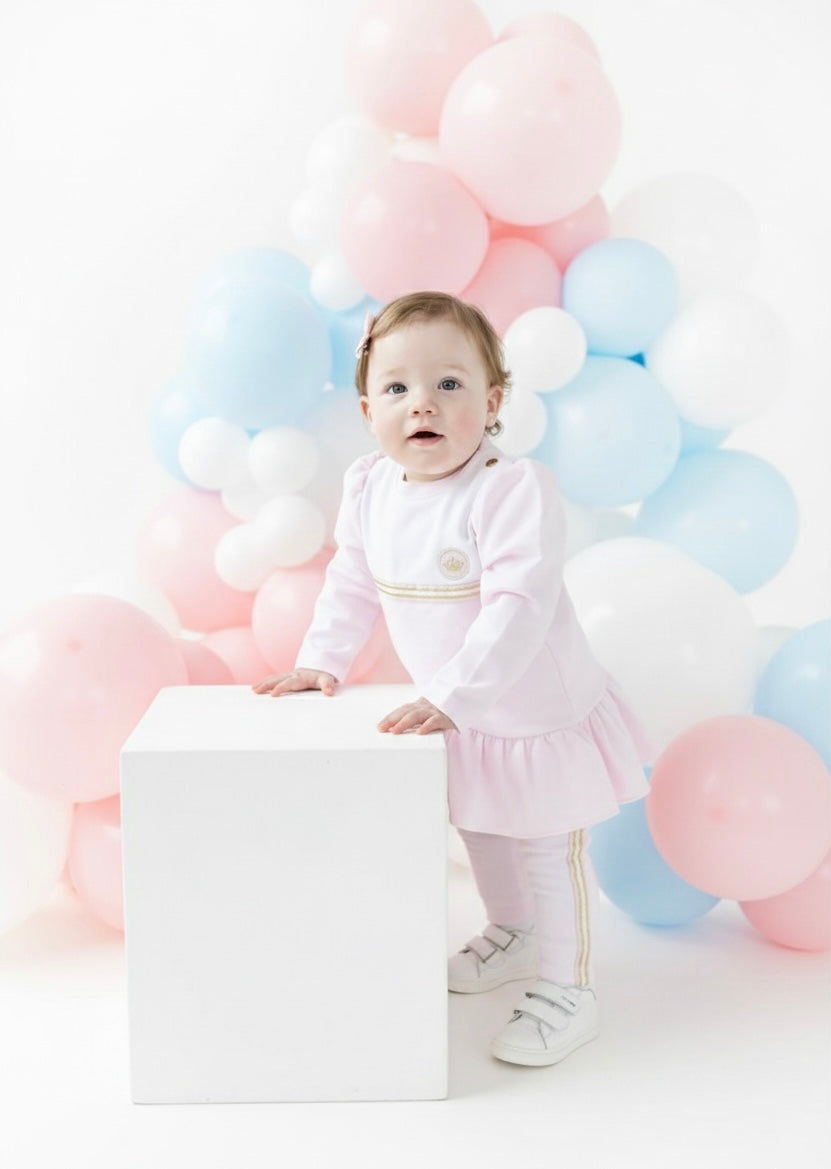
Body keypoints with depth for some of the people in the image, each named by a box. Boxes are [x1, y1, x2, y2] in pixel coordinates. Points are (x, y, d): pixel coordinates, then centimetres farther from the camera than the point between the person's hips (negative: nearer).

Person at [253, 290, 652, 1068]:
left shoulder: (514, 490, -29)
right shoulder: (368, 488, -6)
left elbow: (518, 609, -35)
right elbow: (352, 584, 7)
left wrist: (451, 698, -38)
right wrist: (320, 661, 2)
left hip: (536, 711, -7)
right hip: (454, 713, 7)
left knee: (545, 850, 6)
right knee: (482, 834, 25)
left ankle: (565, 990, 24)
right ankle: (513, 935, 50)